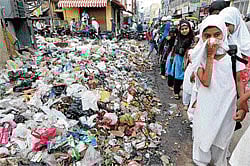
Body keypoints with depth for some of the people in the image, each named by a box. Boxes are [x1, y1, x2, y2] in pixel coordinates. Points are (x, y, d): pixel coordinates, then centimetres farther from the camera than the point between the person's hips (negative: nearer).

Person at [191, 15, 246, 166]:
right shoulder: (200, 57, -13)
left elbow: (239, 81, -2)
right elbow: (206, 82, -25)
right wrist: (210, 56, -24)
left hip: (226, 106, 2)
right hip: (206, 106, -1)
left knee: (222, 135, 21)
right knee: (204, 134, 16)